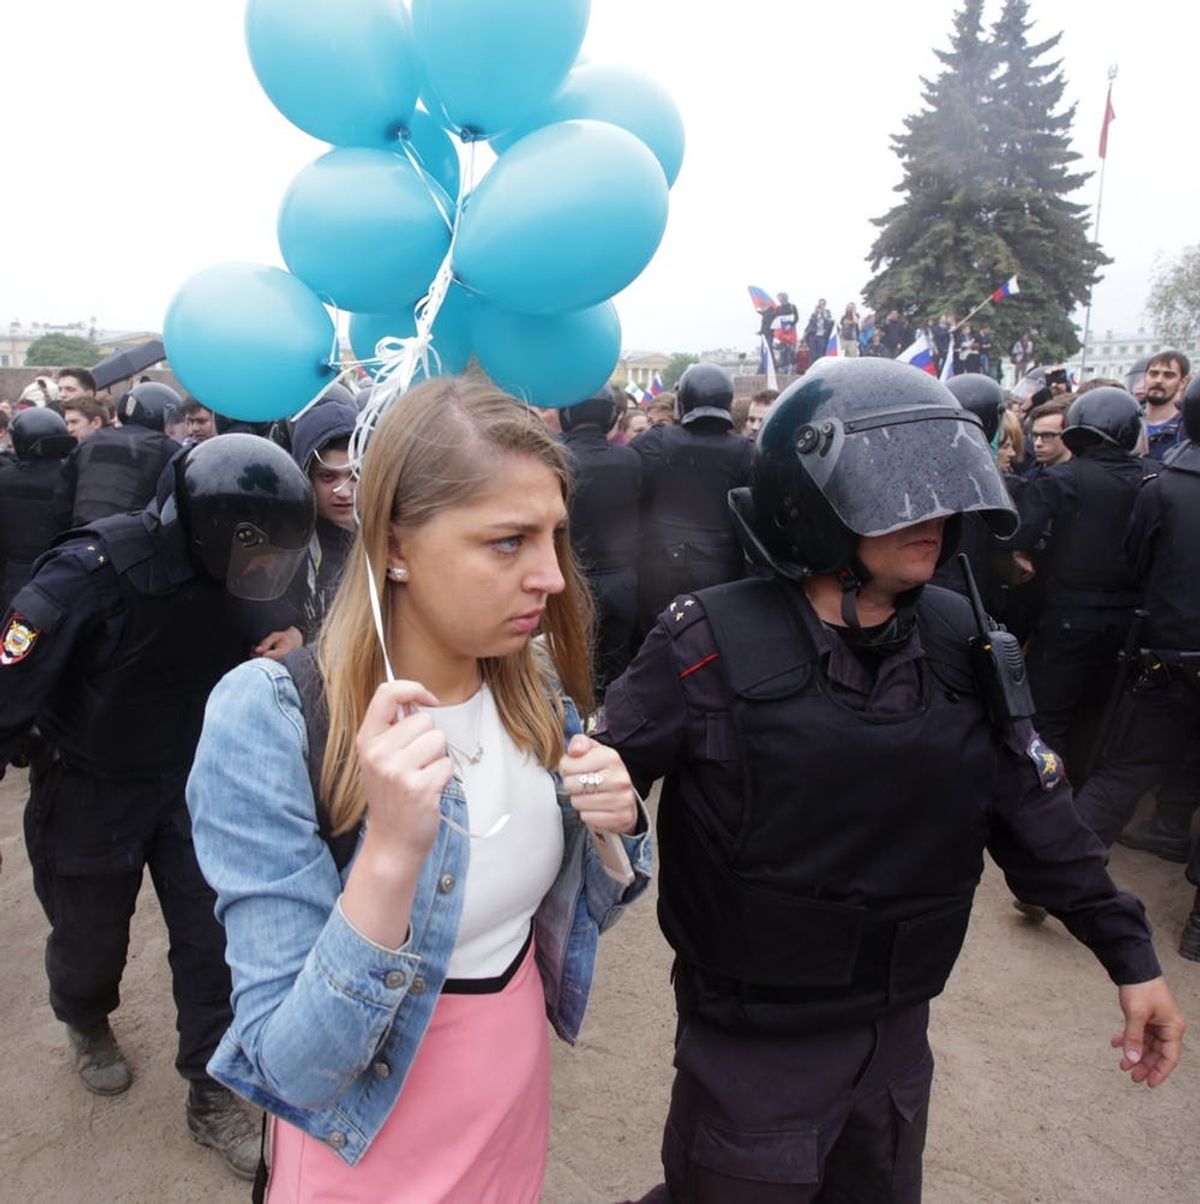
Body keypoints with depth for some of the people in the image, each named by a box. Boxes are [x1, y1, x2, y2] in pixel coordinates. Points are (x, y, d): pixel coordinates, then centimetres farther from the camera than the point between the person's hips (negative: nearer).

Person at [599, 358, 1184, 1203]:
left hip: (898, 1030, 6)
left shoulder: (959, 642, -5)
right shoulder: (713, 646, -21)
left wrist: (1129, 952, 8)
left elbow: (1035, 810, 3)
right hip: (752, 1040, -5)